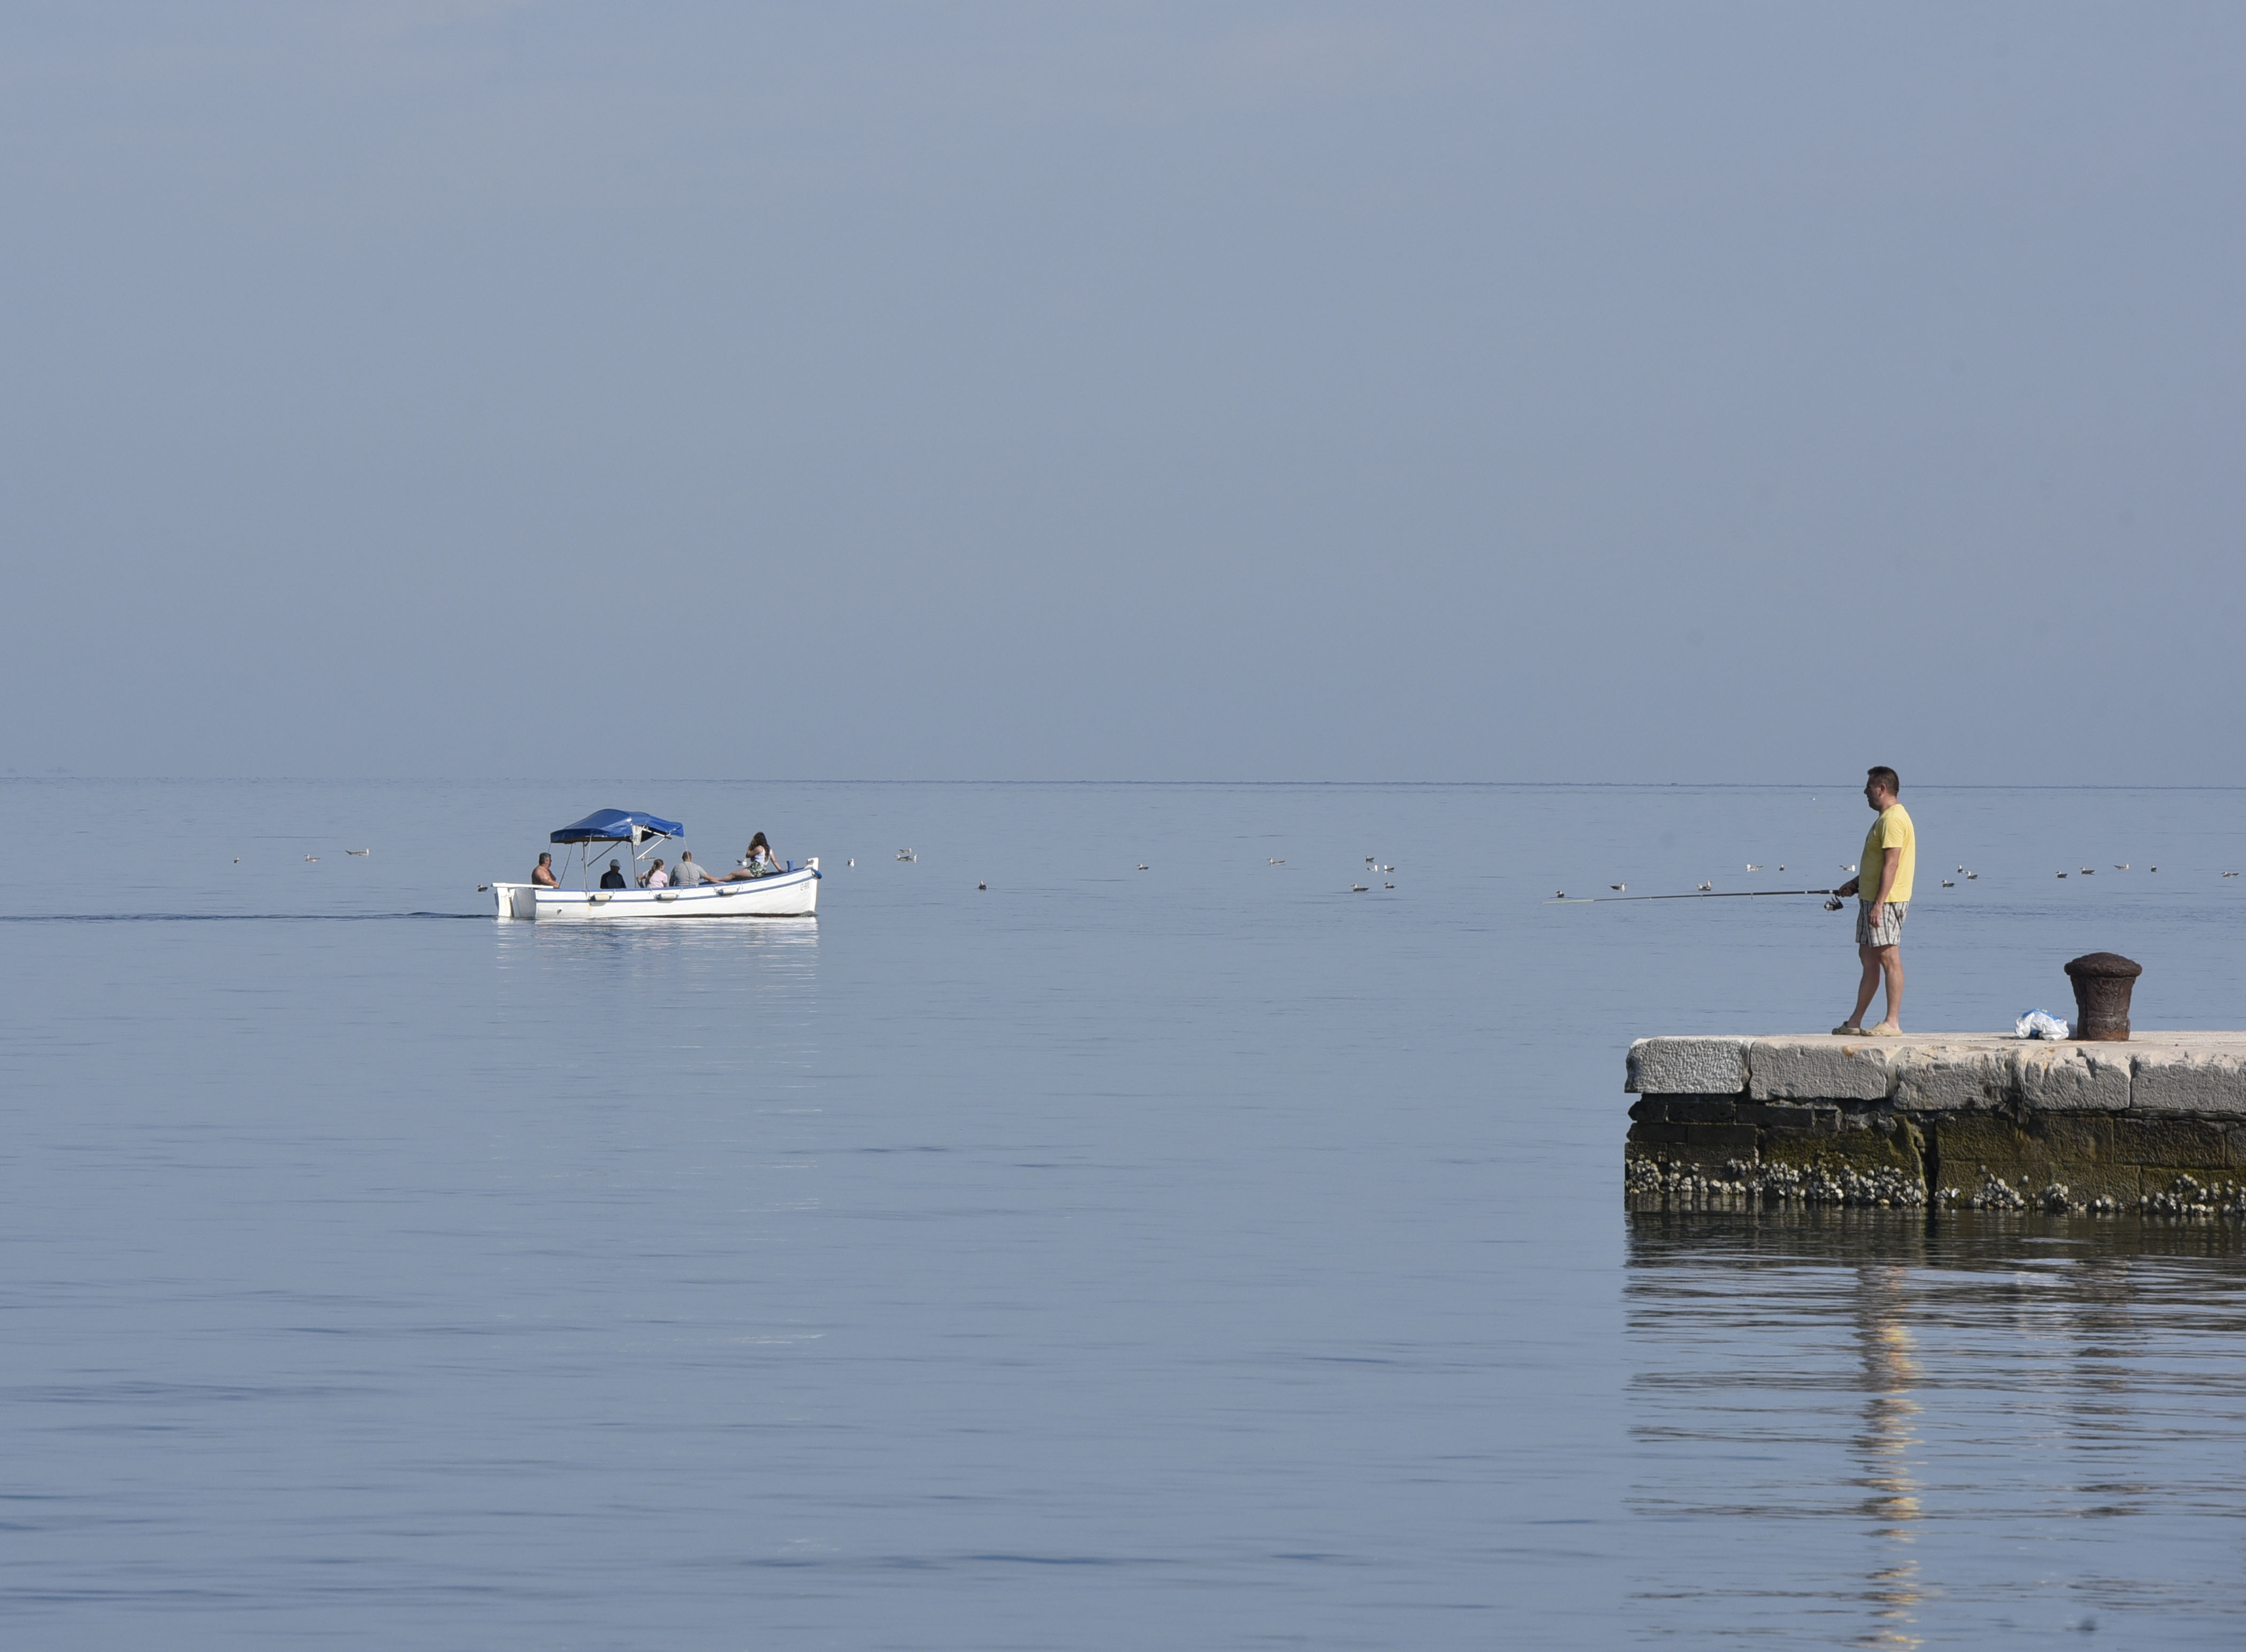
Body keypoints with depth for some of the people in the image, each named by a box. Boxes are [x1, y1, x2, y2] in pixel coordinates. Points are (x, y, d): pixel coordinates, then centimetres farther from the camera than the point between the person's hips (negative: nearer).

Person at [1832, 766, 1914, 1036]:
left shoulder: (1893, 820, -16)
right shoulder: (1885, 818, 19)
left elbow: (1891, 865, -22)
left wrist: (1879, 904, -25)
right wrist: (1855, 884, 24)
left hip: (1886, 901, -11)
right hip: (1870, 898, 11)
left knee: (1888, 957, -9)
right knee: (1868, 957, 12)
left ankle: (1893, 1023, -9)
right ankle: (1855, 1023, 17)